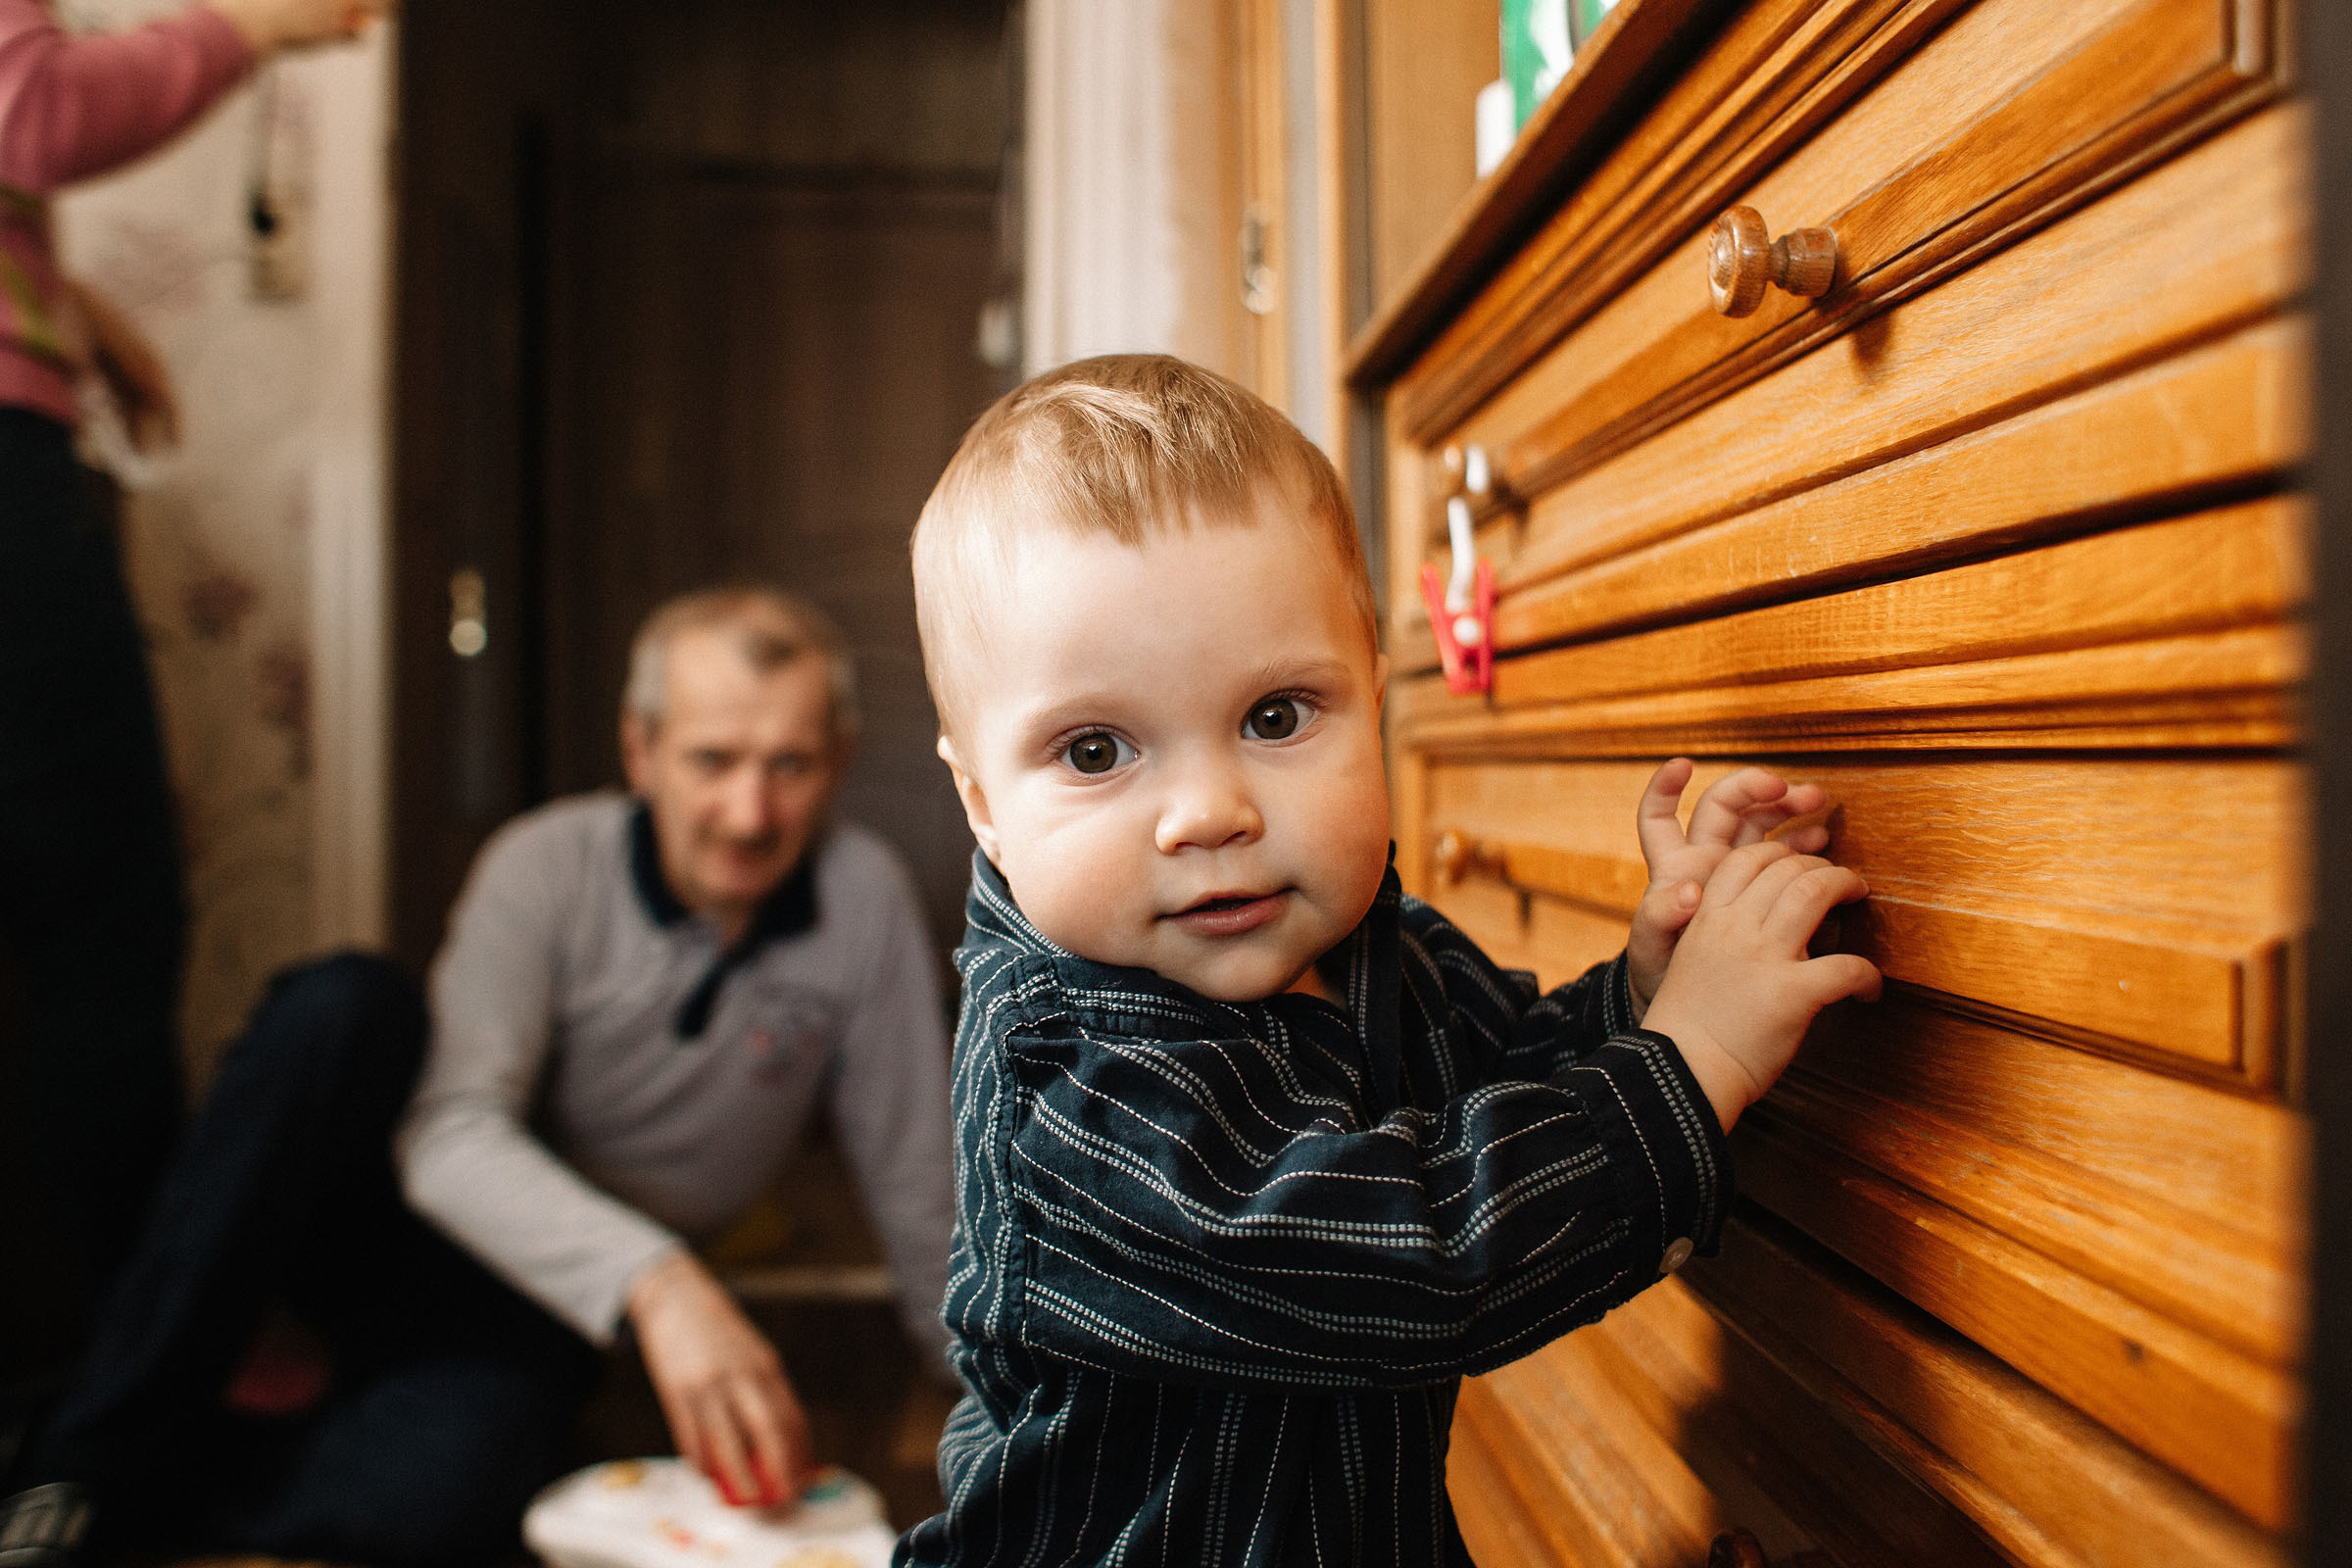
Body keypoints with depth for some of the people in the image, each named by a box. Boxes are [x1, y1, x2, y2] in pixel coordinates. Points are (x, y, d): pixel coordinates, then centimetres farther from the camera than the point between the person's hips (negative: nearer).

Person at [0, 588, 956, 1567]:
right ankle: (102, 1443, -20)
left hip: (545, 1310, 1)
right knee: (343, 1005, -30)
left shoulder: (865, 897, -12)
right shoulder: (548, 866, -15)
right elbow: (452, 1141, -28)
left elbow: (912, 1183, -3)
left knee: (441, 1489, -34)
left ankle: (96, 1489, -7)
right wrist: (651, 1276, -44)